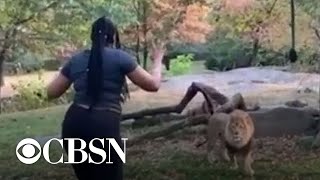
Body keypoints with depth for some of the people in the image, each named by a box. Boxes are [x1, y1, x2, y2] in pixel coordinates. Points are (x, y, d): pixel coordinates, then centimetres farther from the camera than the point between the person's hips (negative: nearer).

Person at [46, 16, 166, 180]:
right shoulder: (119, 57, 1)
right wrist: (157, 60, 22)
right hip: (104, 126, -5)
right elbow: (153, 84, 5)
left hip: (73, 124, 5)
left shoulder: (76, 60, 14)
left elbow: (51, 92, 18)